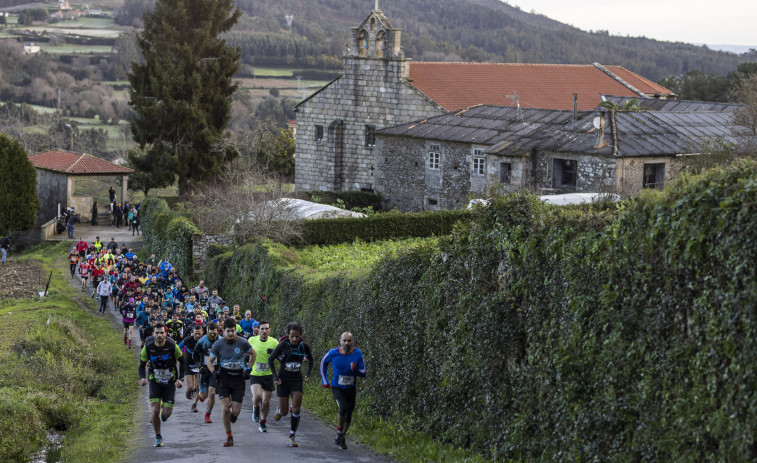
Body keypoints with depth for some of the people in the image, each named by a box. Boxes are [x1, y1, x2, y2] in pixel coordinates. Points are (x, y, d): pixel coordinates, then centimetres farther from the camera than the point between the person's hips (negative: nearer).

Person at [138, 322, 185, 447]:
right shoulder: (148, 347, -11)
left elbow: (182, 362, 0)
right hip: (154, 381, 0)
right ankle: (158, 437, 6)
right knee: (155, 410, -13)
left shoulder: (172, 346, -14)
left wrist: (180, 379, -10)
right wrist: (142, 378, -19)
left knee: (166, 414, -5)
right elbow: (142, 365, 1)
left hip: (170, 382, 0)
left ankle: (164, 411, 35)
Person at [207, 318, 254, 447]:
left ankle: (233, 415, 37)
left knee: (235, 411, -3)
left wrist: (248, 368, 3)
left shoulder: (242, 342, -6)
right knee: (225, 409, -11)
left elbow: (253, 354, 13)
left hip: (238, 378, 0)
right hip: (224, 378, 0)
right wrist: (213, 371, -10)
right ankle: (229, 437, 4)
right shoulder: (218, 344, -5)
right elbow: (210, 361, 8)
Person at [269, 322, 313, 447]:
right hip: (283, 380, -1)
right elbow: (270, 359, -2)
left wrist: (308, 373, 2)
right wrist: (275, 376, -9)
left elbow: (310, 360, 14)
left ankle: (292, 437, -1)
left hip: (297, 379, 1)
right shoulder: (283, 345, -13)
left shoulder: (304, 346, -6)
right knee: (284, 412, 2)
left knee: (296, 409, -12)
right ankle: (279, 409, 40)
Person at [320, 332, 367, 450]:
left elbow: (363, 373, -4)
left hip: (351, 388, 3)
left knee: (348, 414, 8)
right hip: (337, 387, -3)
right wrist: (324, 380, 8)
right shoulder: (333, 353, -12)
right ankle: (339, 433, -5)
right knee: (343, 407, -26)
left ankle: (343, 438, 29)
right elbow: (323, 363, 9)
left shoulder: (357, 354, -10)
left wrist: (356, 369, -26)